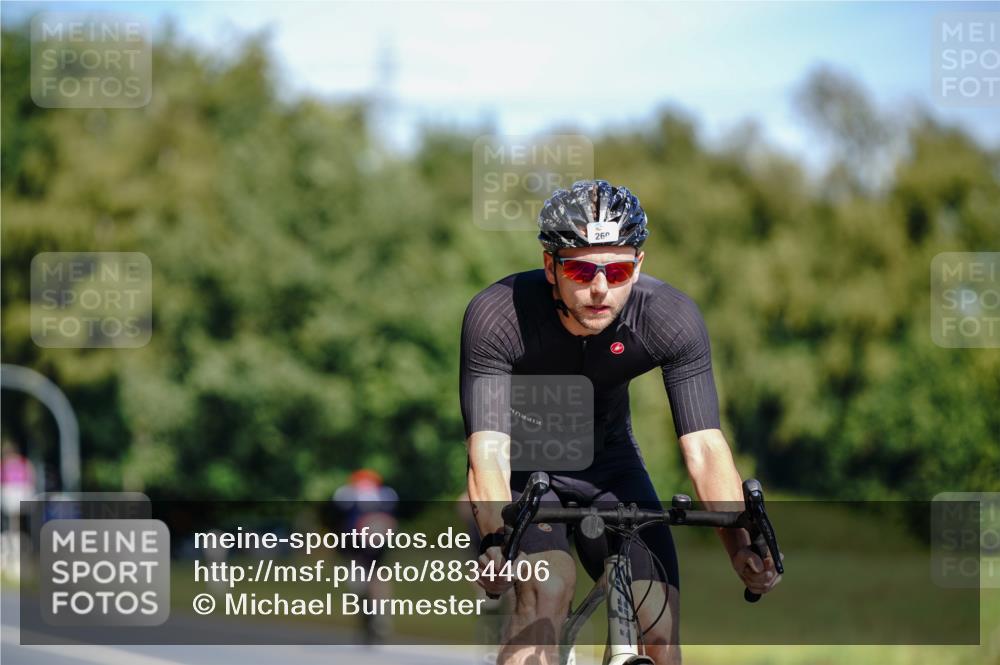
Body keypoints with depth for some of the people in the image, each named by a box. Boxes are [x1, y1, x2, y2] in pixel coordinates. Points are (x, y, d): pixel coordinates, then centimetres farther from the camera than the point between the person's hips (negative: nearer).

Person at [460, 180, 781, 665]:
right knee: (549, 589, -30)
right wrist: (497, 544, -56)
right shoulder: (495, 316, -31)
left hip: (607, 464, 3)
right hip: (521, 465, -2)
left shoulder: (672, 319, -25)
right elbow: (487, 456, -37)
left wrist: (742, 549, -44)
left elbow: (704, 449, -28)